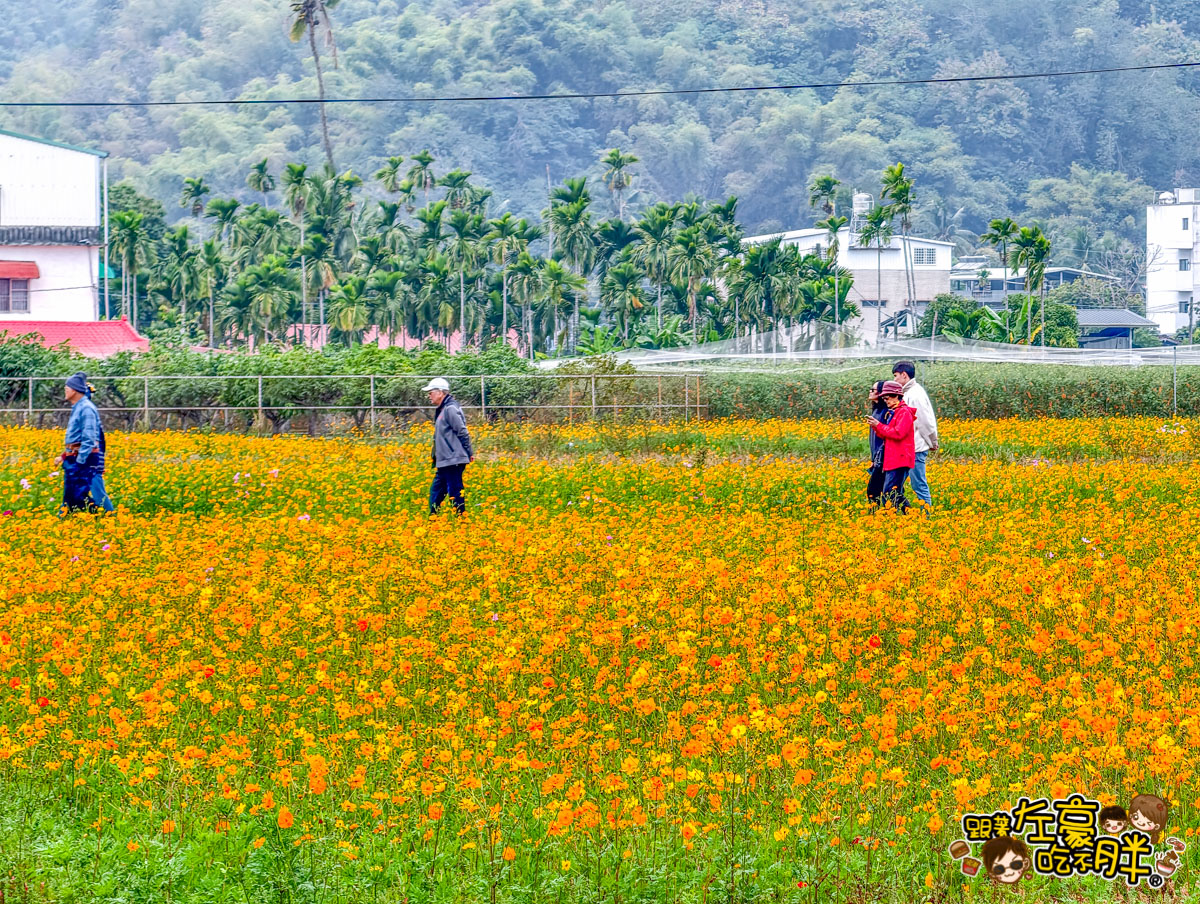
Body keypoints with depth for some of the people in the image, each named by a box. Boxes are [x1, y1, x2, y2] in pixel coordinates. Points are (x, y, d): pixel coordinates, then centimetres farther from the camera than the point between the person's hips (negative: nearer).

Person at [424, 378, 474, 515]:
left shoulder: (450, 409, -13)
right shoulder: (442, 410, 18)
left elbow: (462, 432, -16)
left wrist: (469, 453, -14)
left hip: (453, 462, -10)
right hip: (444, 462, 10)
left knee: (455, 494, -7)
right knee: (435, 493, 11)